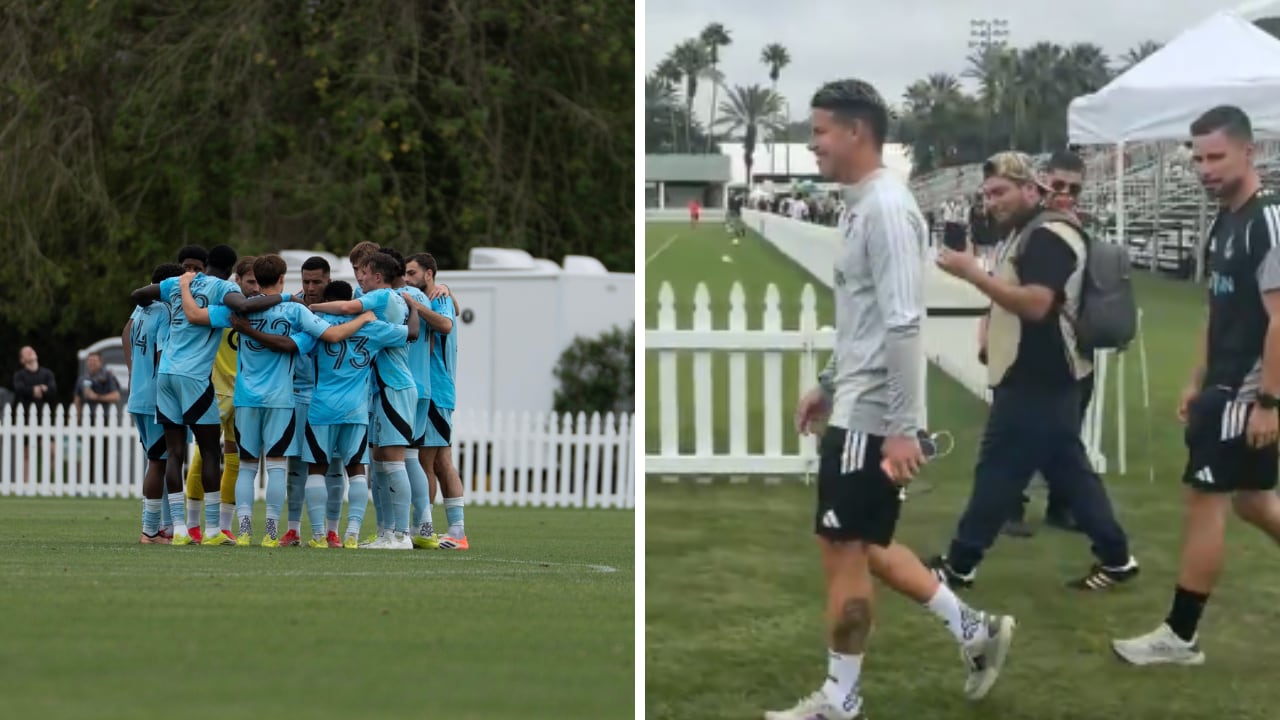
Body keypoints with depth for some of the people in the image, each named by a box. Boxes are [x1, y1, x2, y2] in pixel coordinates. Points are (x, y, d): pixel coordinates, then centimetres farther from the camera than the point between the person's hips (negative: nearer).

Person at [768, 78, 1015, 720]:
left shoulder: (887, 209, -19)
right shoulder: (862, 205, 13)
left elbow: (902, 325, -23)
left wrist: (903, 427, -25)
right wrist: (827, 385, 25)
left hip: (872, 419, -10)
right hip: (855, 408, 10)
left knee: (843, 551, -1)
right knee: (860, 547, 16)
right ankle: (975, 631, 23)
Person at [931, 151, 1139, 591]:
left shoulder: (1050, 236, -16)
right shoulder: (1028, 235, 17)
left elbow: (1035, 304, -28)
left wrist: (973, 274, -27)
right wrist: (990, 338, 12)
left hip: (1038, 381, -11)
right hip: (1031, 378, 11)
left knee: (997, 471, -4)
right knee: (1069, 470, 11)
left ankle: (959, 564, 1)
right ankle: (1115, 558, 13)